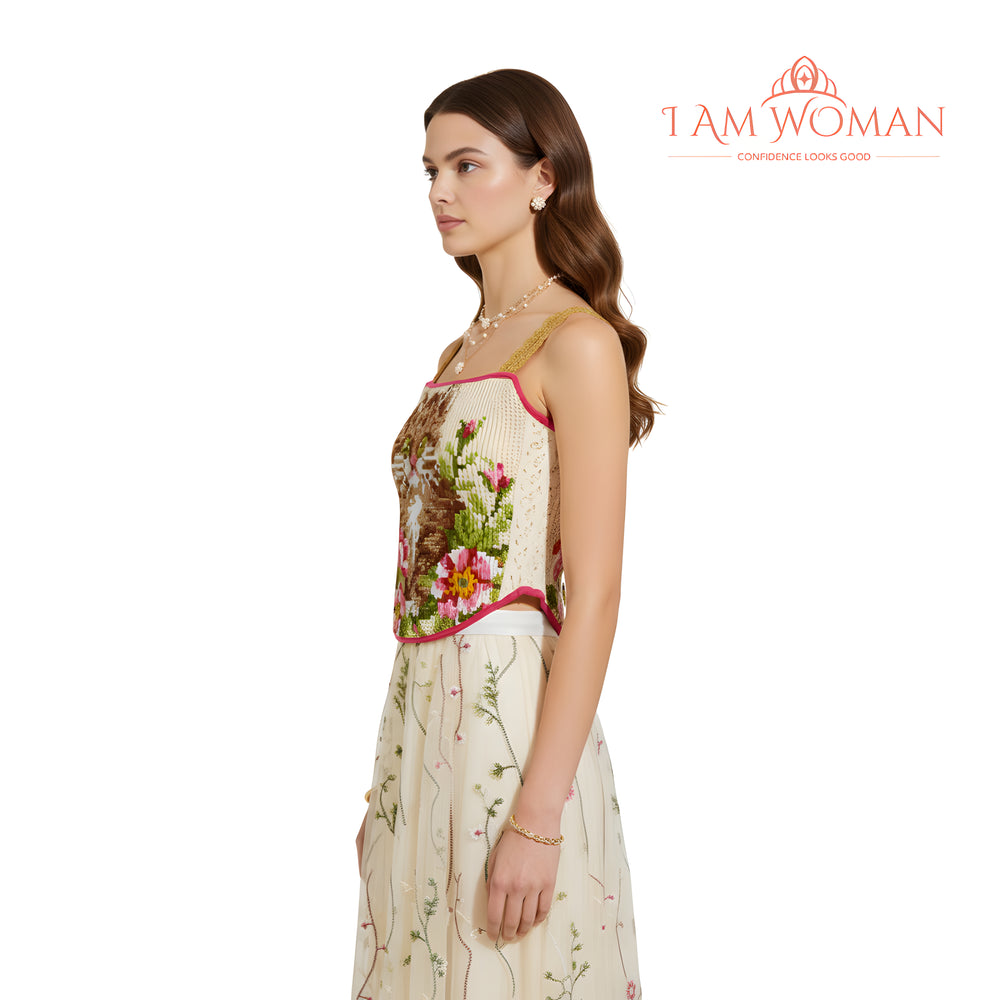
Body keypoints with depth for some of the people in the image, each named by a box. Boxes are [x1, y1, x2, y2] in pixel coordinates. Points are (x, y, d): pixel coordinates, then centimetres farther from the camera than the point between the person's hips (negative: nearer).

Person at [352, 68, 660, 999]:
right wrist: (394, 771, 14)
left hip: (516, 720, -7)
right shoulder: (461, 350, 13)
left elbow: (593, 599, -16)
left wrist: (539, 817, -20)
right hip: (423, 717, 8)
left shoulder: (578, 343, -11)